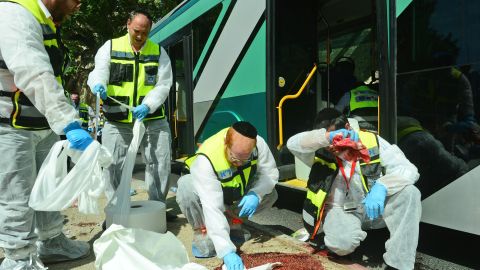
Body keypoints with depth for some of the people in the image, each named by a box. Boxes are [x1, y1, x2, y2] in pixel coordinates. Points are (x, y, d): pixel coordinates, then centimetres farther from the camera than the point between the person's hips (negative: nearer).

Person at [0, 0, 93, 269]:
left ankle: (51, 242, 34)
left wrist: (69, 114, 19)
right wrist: (69, 123, -40)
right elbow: (35, 77, -34)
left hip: (43, 125, 10)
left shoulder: (47, 22, 12)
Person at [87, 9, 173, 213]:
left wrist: (147, 106, -17)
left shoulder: (159, 52, 5)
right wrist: (99, 85, -30)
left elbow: (163, 85, -1)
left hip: (152, 120, 1)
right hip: (117, 121, -1)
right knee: (113, 165, 3)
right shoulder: (110, 47, 4)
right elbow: (98, 73, -5)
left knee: (160, 163, 4)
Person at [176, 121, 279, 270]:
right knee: (186, 187, -36)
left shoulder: (258, 143, -30)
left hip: (237, 195, 4)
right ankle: (203, 233, -12)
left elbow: (270, 173, -16)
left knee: (270, 194, -16)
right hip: (208, 194, -4)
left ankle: (231, 220, 4)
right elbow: (212, 208, -45)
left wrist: (255, 194, -36)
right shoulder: (205, 160, -41)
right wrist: (227, 251, -49)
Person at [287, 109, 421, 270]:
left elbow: (409, 170, -15)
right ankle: (354, 234, 6)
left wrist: (380, 187, -35)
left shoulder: (372, 142, -10)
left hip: (375, 207, 2)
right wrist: (327, 136, -38)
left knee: (409, 192, -27)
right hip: (340, 210, -1)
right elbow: (293, 144, -25)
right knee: (342, 244, -34)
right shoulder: (320, 151, -9)